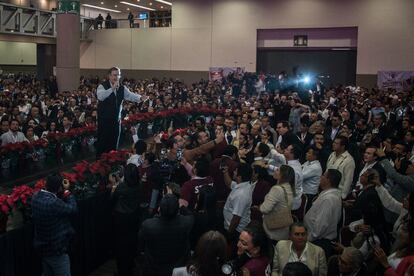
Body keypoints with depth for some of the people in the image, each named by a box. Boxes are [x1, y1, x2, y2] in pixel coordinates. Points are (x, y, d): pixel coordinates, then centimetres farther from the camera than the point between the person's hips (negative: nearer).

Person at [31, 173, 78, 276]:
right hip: (56, 250, -8)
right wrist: (66, 191, -10)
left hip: (43, 246, 8)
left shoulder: (36, 197, -7)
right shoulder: (53, 203, -33)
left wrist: (63, 193, -6)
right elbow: (73, 208, -17)